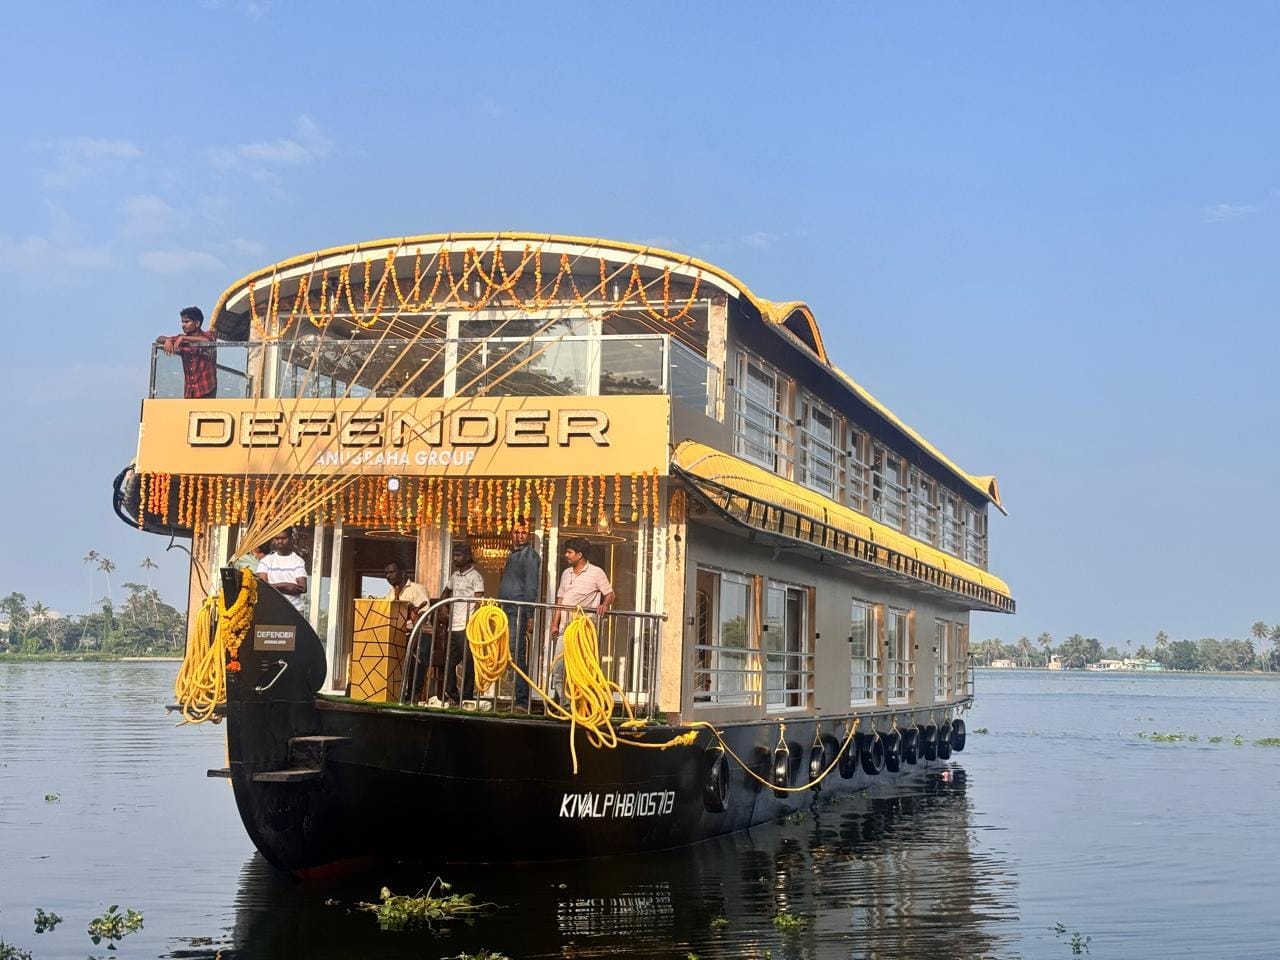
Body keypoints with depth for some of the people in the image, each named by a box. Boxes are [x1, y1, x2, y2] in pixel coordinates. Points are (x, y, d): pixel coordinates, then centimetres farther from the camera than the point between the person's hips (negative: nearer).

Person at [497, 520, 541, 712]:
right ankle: (519, 700, 9)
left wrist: (529, 616, -17)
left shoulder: (529, 555, -5)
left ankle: (522, 701, -13)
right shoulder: (512, 555, 22)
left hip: (520, 610, -9)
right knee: (516, 655, 7)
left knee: (517, 654, -12)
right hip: (508, 610, 9)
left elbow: (531, 586, -12)